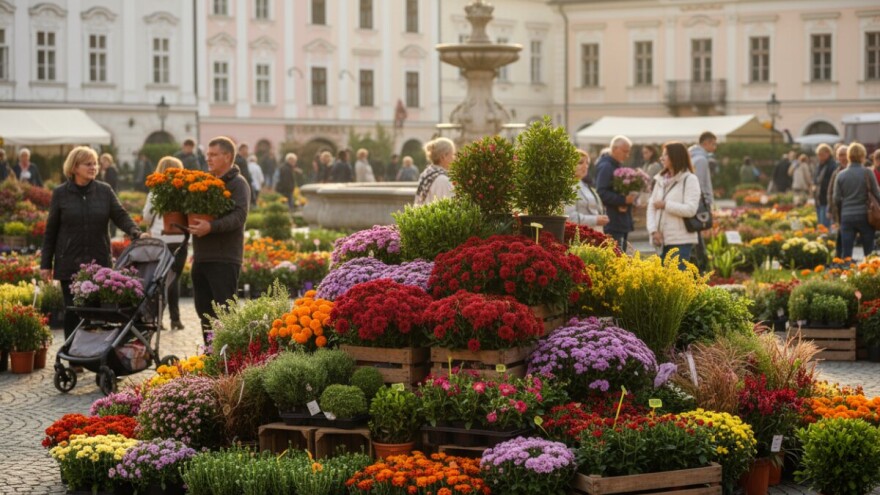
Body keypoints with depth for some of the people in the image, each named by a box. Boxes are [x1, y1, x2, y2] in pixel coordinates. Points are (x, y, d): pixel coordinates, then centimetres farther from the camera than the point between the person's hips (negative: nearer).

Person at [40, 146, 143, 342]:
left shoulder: (105, 191, 6)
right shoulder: (61, 193, 3)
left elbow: (120, 216, 0)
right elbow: (51, 230, 6)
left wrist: (135, 232, -21)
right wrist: (46, 263, 4)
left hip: (99, 263, 1)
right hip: (70, 264, -1)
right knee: (73, 311, 1)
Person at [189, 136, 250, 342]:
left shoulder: (238, 184, -5)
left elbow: (239, 216, -19)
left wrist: (211, 227, -32)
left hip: (224, 258, -8)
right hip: (201, 256, 8)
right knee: (204, 310, 11)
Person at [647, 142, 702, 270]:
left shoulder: (690, 180, -5)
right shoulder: (661, 180, 14)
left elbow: (690, 209, -16)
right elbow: (651, 206, 8)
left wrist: (665, 205, -11)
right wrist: (653, 230, -5)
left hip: (681, 241, -6)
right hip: (663, 239, 6)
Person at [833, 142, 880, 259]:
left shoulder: (841, 175, 1)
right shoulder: (867, 173, -6)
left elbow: (837, 199, 4)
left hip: (846, 216, 2)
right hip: (864, 216, -2)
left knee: (846, 253, 3)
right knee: (869, 252, 7)